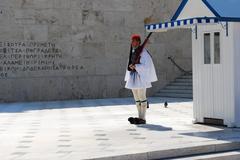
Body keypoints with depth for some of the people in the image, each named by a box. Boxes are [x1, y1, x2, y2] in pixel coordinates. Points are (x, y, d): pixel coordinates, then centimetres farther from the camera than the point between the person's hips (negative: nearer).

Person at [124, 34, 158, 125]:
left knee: (142, 97, -5)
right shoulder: (132, 52, 14)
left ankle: (142, 118, -1)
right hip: (132, 76, 8)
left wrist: (135, 66, -16)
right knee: (136, 98, 9)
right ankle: (140, 117, 15)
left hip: (140, 77, -8)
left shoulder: (143, 52, -11)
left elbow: (146, 66, -17)